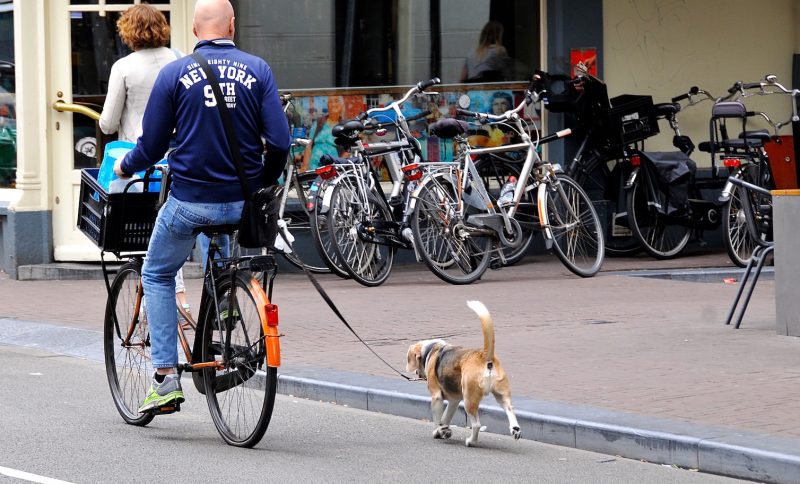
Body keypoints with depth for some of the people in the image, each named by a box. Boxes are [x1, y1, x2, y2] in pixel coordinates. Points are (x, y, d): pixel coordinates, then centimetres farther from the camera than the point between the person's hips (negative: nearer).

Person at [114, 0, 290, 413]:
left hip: (190, 200, -2)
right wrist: (265, 183, 14)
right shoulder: (258, 70, 0)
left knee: (157, 275, 18)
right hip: (243, 200, 2)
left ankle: (166, 377, 8)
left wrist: (125, 167, 20)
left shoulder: (174, 74, -4)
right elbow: (279, 143, -5)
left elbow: (152, 146, -2)